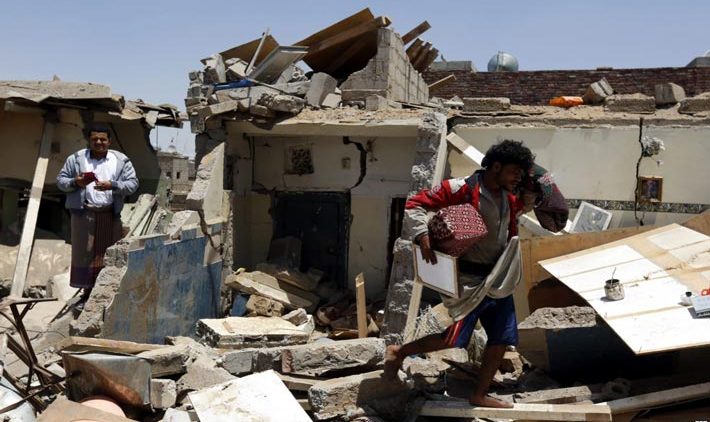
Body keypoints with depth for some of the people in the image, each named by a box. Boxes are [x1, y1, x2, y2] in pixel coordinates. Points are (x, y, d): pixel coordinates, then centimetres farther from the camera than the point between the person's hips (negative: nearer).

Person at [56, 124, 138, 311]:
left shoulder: (121, 161, 5)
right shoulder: (76, 159, 7)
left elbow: (133, 183, 1)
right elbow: (60, 180, 9)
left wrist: (112, 185, -16)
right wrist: (75, 182, -13)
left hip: (110, 215, 0)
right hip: (84, 213, 0)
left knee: (108, 254, 4)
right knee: (84, 253, 0)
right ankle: (87, 292, 8)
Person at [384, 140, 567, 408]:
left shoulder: (508, 196, 4)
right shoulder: (462, 190, -19)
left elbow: (526, 205, 26)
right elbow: (415, 204, -18)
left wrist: (531, 185, 4)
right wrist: (423, 237, -32)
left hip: (499, 279, 8)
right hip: (469, 280, -8)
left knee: (502, 338, 11)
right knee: (455, 339, -4)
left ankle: (480, 396, 27)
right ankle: (398, 352, 17)